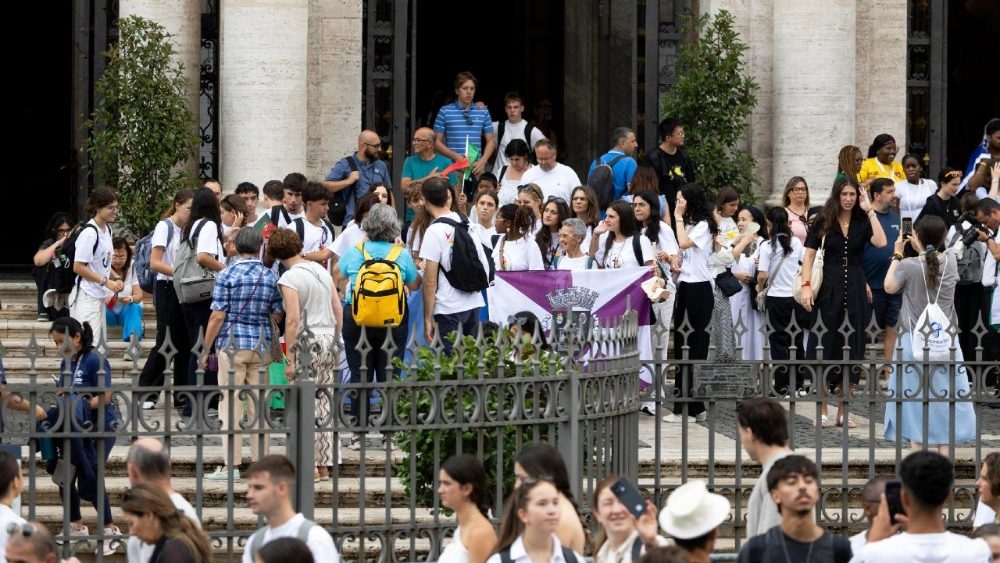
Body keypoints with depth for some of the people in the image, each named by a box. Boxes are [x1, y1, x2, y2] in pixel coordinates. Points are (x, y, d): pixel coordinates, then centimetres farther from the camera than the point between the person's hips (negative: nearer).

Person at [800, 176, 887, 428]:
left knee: (851, 350, 4)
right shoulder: (823, 224, 3)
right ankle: (822, 410, 6)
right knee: (825, 348, -1)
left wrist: (869, 210, -9)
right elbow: (809, 256, 0)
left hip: (855, 292, 2)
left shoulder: (862, 223, 6)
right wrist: (806, 286, -13)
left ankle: (843, 411, 12)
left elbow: (880, 242, -13)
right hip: (828, 291, -2)